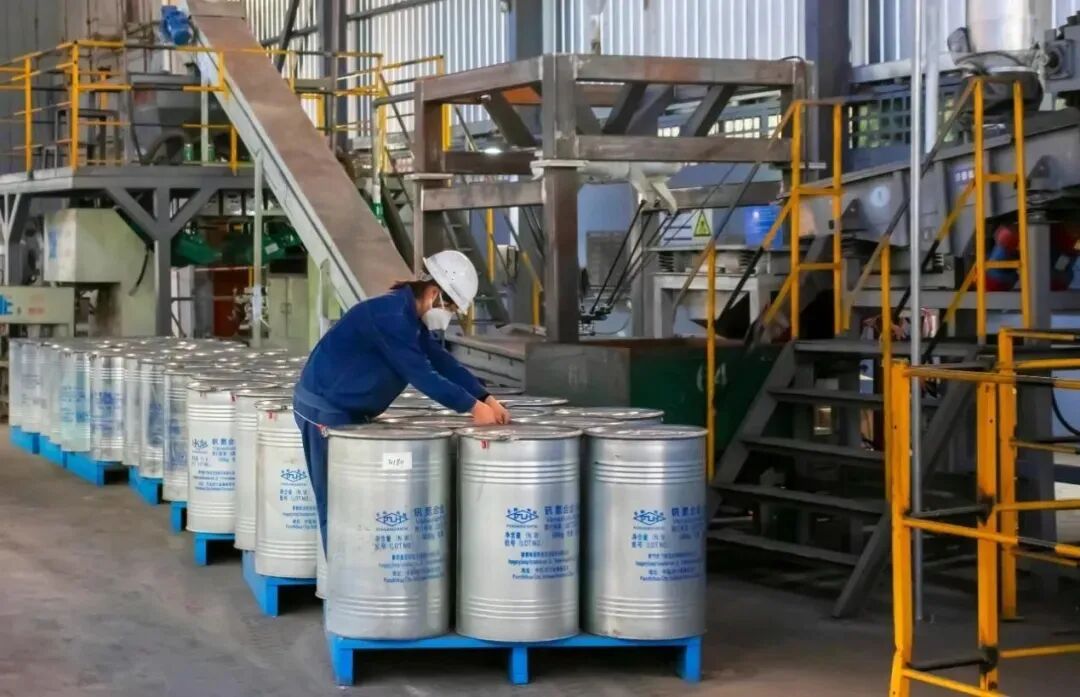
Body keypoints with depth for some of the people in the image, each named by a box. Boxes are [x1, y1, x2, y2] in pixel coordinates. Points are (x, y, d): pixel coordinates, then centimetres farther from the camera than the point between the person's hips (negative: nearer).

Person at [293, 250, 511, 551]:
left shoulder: (411, 317, 7)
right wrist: (473, 407, -21)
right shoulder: (390, 315, -24)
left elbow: (442, 361, 7)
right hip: (325, 409, -10)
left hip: (348, 410, 10)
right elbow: (422, 374, -26)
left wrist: (486, 398, -3)